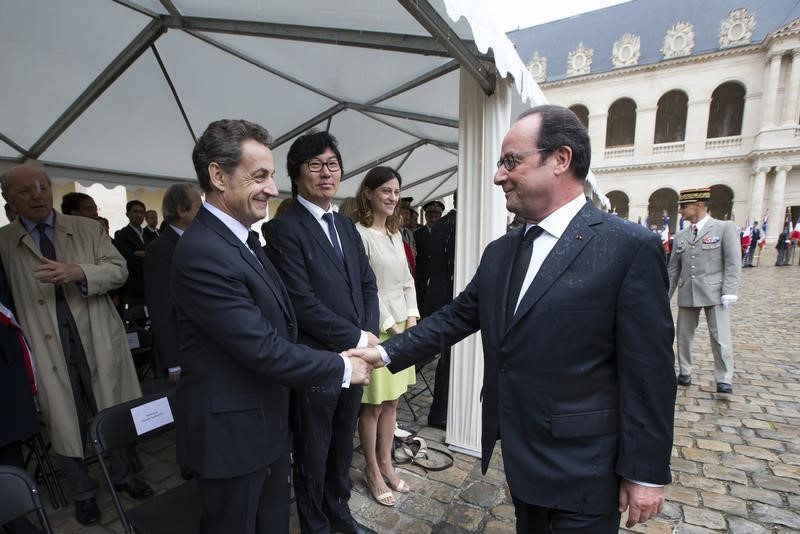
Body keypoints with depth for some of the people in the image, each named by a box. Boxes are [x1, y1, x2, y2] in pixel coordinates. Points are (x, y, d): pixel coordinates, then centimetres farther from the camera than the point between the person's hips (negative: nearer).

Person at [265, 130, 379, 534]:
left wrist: (370, 333, -4)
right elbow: (302, 303, -20)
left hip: (353, 357, 7)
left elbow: (367, 284, 10)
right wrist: (357, 338, -15)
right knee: (313, 454, 16)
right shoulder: (285, 228, -14)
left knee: (342, 445, 24)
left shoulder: (346, 226, 10)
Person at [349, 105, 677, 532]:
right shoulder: (499, 252, 2)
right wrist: (386, 352, -1)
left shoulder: (630, 247, -16)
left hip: (581, 469, -5)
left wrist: (646, 473, -10)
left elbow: (648, 373, -15)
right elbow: (456, 317, 5)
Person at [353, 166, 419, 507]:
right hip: (376, 328, -7)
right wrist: (390, 326, -13)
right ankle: (372, 472, 28)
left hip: (403, 326, 7)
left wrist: (412, 318, 0)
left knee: (391, 401, 17)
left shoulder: (395, 233, 11)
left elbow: (406, 279, 12)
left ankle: (386, 464, 34)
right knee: (372, 406, 8)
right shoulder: (359, 233, -13)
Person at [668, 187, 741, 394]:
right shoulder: (680, 236, 10)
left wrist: (729, 292, -14)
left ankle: (724, 379, 14)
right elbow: (673, 269, 12)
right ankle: (685, 372, 27)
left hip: (714, 293, -4)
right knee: (683, 335, 11)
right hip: (687, 294, 4)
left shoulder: (725, 228, -1)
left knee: (720, 338, -1)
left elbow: (733, 263, -6)